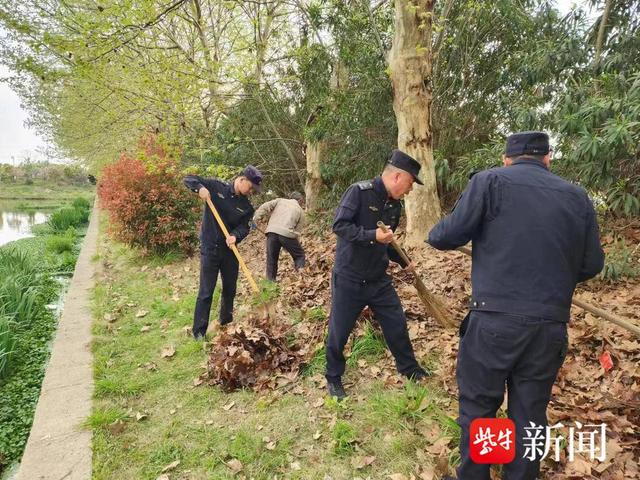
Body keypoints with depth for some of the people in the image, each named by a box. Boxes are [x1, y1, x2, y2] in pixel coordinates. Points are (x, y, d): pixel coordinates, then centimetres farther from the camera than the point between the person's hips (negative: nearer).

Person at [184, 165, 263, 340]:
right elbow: (188, 179, -3)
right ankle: (199, 332, 9)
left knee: (230, 289, 15)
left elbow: (244, 227, -4)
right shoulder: (215, 186, -7)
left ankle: (226, 324, 35)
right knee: (206, 292, -2)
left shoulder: (246, 206, 2)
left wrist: (235, 236, -26)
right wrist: (200, 187, -24)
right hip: (210, 249, -4)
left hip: (230, 250, 5)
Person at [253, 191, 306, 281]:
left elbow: (264, 207, 10)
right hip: (287, 233, -2)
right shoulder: (300, 211, 22)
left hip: (271, 231, 2)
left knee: (271, 260, 13)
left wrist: (255, 219, 12)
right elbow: (297, 231, 16)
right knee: (299, 255, 17)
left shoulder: (280, 200, 25)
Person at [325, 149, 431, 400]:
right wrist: (372, 235, -31)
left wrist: (403, 262, 20)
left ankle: (409, 369, 37)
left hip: (379, 279, 6)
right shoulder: (359, 191, -16)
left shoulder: (394, 205, 6)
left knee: (397, 324, 14)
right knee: (339, 332, 7)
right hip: (348, 279, -6)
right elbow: (339, 225, -24)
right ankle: (333, 378, 30)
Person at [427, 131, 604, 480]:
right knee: (530, 414, 17)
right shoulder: (578, 196, 8)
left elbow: (447, 236, -6)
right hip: (551, 327, 4)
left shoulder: (490, 180, -3)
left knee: (477, 407, 13)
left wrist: (434, 235, 16)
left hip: (495, 321, -3)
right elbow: (591, 265, 11)